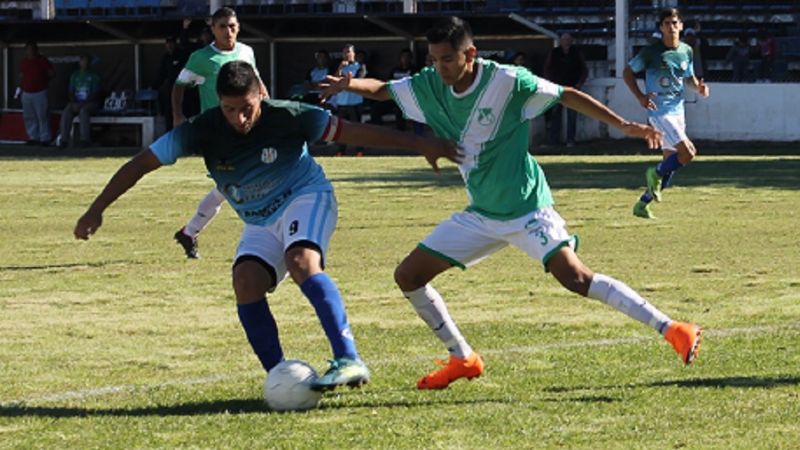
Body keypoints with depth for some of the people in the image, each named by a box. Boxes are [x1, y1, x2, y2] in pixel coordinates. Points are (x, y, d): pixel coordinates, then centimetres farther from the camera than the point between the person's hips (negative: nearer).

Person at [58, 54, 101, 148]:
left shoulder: (93, 76, 3)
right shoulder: (74, 76, 15)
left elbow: (95, 93, -5)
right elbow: (70, 92, 11)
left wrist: (83, 104, -17)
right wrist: (74, 103, -9)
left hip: (90, 102, -3)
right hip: (76, 102, 3)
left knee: (83, 111, -37)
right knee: (66, 112, -28)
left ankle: (85, 139, -38)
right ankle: (64, 139, -30)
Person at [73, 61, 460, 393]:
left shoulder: (289, 117, -23)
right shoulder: (203, 130, -17)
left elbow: (352, 131, -14)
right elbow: (141, 163, -12)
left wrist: (420, 144, -13)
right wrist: (96, 211, -17)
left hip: (306, 199, -4)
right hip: (260, 223, 4)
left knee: (301, 263, -33)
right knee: (246, 284, -20)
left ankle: (349, 361, -40)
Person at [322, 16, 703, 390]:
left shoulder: (506, 81, -17)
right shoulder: (429, 87, -1)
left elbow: (568, 96, -10)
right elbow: (381, 90, 9)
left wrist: (623, 125, -15)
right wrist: (348, 84, -14)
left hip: (526, 208, -7)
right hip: (480, 215, 7)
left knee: (575, 277, -24)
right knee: (407, 276, 4)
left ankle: (672, 330, -20)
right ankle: (463, 359, 18)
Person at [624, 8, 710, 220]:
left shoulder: (686, 51, 8)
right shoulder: (652, 52, -9)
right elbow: (628, 72, -2)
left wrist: (698, 87, -1)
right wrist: (640, 97, -15)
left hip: (678, 111, 7)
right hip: (659, 111, -7)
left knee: (671, 164, 9)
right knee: (688, 152, -20)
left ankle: (642, 204, 20)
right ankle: (656, 174, 5)